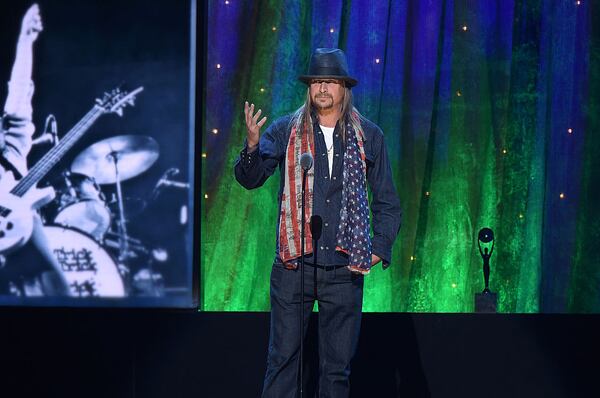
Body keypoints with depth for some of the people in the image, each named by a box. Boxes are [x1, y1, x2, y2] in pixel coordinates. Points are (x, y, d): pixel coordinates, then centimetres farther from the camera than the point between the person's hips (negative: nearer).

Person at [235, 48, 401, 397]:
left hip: (345, 267, 1)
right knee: (283, 359, -1)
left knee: (338, 367, 7)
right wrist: (252, 145, -27)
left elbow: (388, 203, 12)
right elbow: (249, 178, -7)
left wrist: (379, 249, 1)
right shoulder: (286, 130, 3)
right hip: (294, 264, -1)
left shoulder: (369, 136, 6)